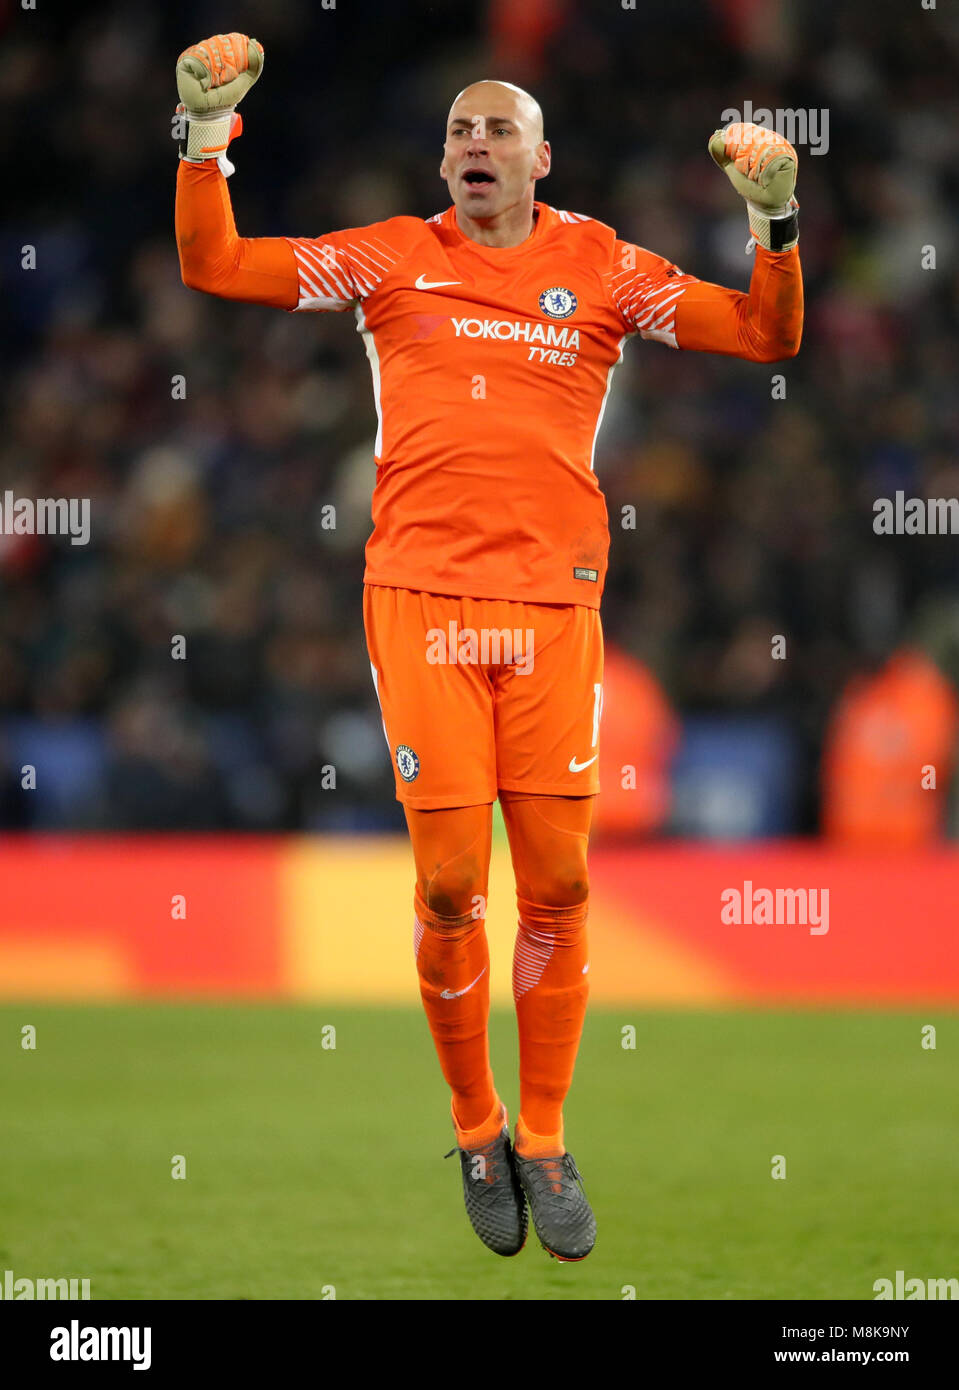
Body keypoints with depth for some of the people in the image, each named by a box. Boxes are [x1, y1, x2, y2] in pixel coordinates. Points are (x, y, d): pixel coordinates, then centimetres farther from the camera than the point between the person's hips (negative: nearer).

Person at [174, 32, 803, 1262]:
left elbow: (767, 335, 11)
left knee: (557, 885, -2)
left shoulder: (600, 268, 10)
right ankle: (475, 1132, 12)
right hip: (422, 595, -1)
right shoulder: (392, 261, 9)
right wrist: (206, 141, -2)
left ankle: (544, 1141, 12)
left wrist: (774, 221, -3)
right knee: (449, 884, -6)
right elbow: (213, 267, 8)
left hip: (554, 604, 1)